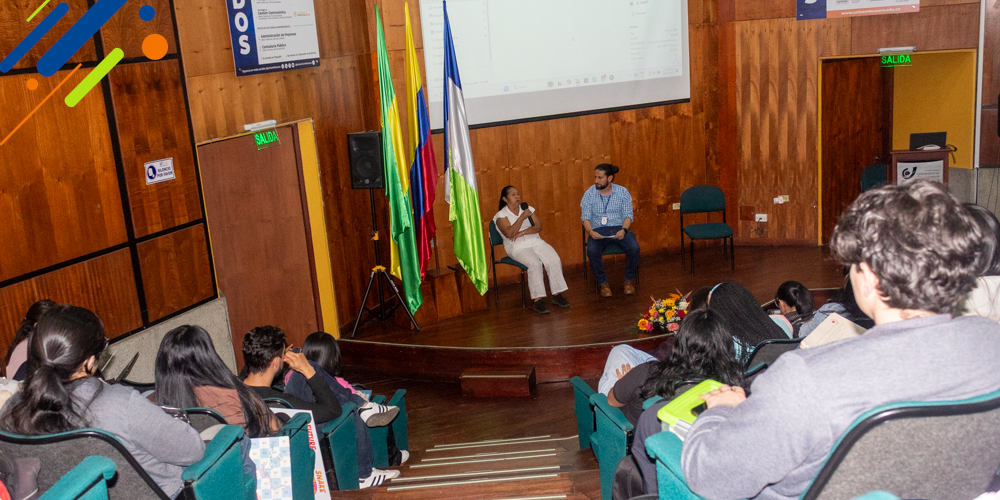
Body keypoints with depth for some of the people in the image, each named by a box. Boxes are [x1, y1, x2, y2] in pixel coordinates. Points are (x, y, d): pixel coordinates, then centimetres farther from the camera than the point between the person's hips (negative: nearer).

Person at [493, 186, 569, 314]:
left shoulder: (528, 209, 14)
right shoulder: (501, 215, 0)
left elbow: (538, 226, 3)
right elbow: (509, 233, -16)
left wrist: (522, 233, -12)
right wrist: (522, 217, -16)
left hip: (536, 242, 5)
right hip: (517, 247, -5)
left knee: (555, 260, -22)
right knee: (535, 263, -33)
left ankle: (557, 295, -15)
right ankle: (538, 300, -31)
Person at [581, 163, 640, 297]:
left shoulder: (622, 192, 2)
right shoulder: (589, 194, 1)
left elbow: (628, 215, 0)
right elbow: (585, 217, 0)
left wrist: (623, 230, -20)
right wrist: (590, 232, -21)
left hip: (619, 228, 1)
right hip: (598, 230, 0)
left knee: (634, 248, -28)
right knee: (592, 251, -32)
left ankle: (629, 280, -4)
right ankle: (603, 283, -11)